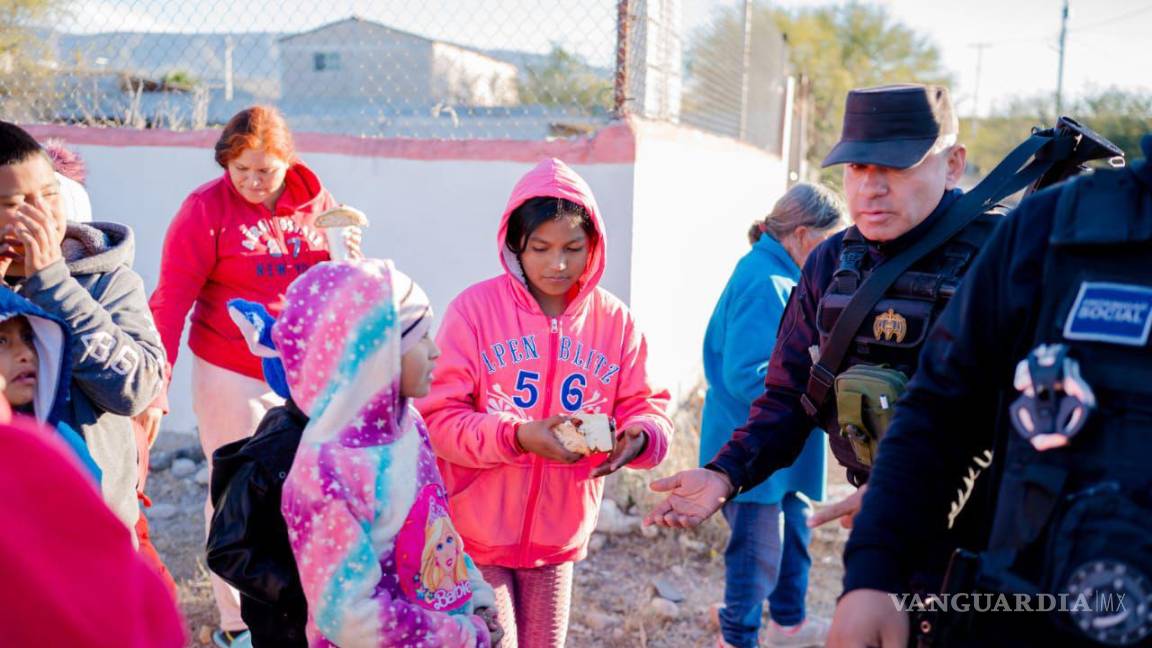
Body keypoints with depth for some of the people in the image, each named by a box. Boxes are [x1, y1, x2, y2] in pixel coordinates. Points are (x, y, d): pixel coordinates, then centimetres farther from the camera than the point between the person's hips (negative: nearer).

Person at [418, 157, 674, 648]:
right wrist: (517, 436, -28)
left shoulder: (614, 320, -1)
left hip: (558, 535, 4)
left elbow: (646, 406, 2)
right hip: (476, 532, -3)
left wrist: (640, 436, -21)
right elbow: (439, 417, -13)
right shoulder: (475, 308, -11)